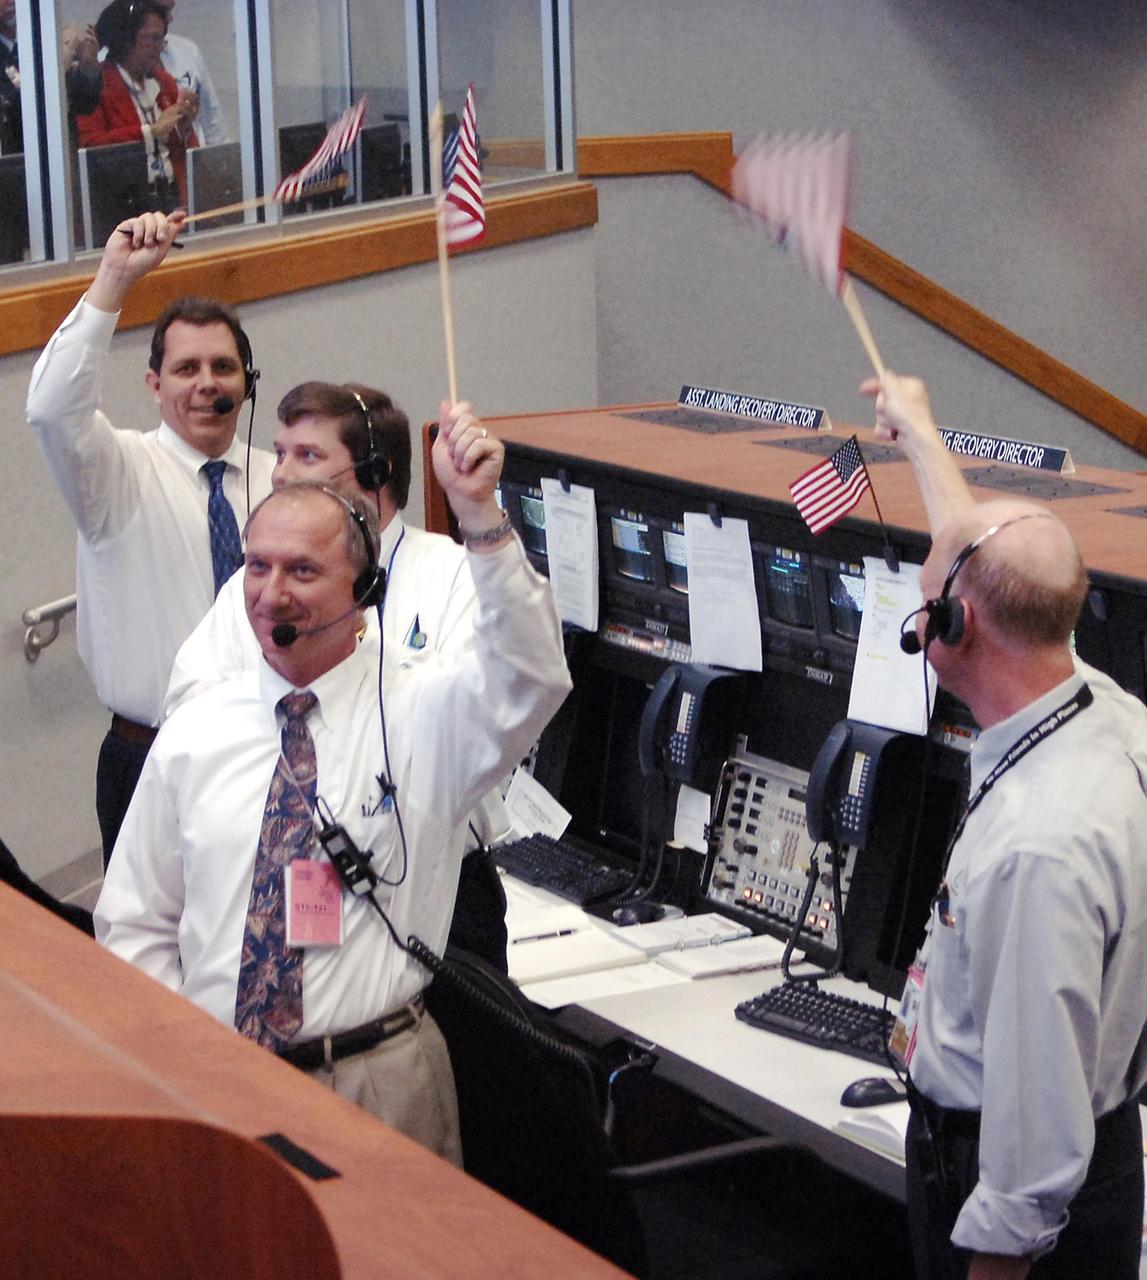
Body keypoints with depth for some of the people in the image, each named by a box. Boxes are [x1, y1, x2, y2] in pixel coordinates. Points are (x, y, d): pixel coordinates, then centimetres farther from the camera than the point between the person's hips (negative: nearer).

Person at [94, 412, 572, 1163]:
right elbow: (134, 922, 11)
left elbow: (531, 676, -22)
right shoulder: (192, 735, 7)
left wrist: (481, 515, -33)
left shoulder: (423, 713, -1)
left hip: (379, 1082, -2)